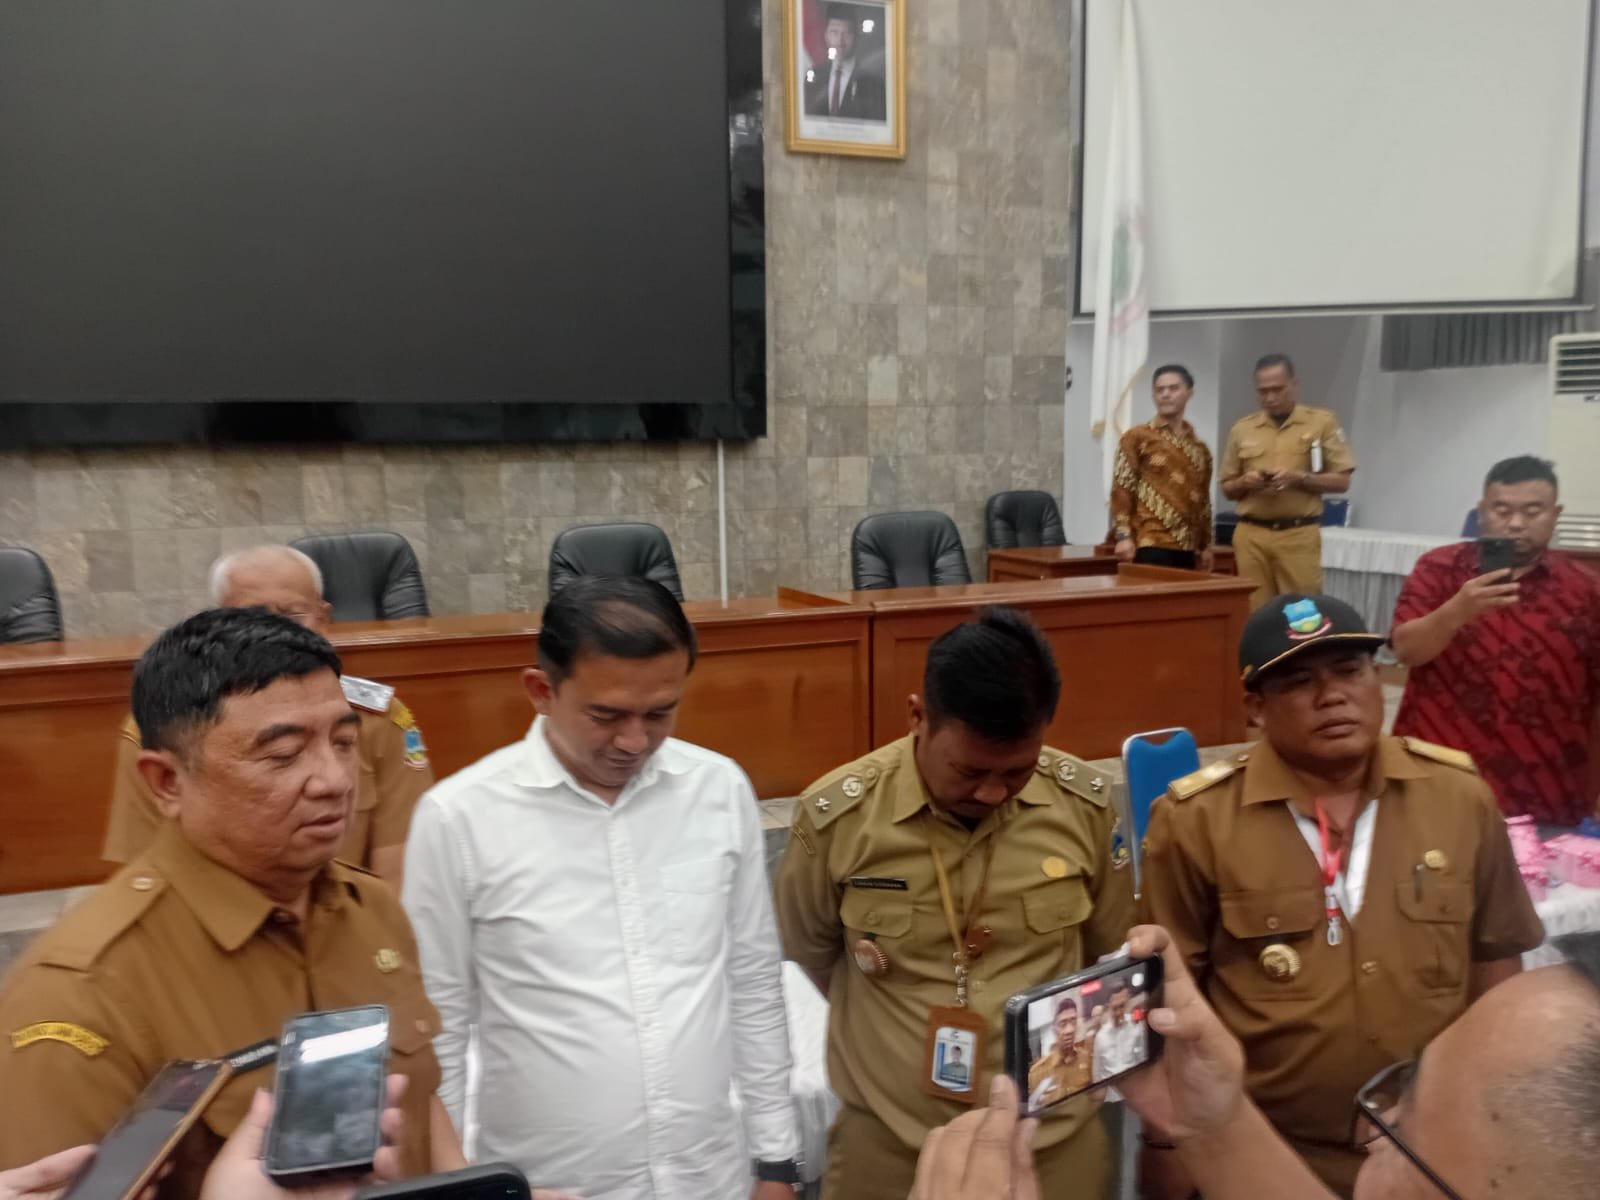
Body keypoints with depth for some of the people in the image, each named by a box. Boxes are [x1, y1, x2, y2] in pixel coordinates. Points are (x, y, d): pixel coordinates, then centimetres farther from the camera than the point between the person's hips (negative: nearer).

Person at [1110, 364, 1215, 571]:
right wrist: (1123, 535, -13)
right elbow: (1122, 489, -4)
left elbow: (1203, 500, 21)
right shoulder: (1137, 437, 1)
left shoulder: (1200, 449, 18)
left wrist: (1205, 545, 17)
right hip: (1151, 545, -5)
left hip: (1187, 548, 6)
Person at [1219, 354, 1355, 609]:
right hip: (1251, 535, 2)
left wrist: (1300, 478, -14)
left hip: (1299, 534, -2)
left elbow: (1341, 481, 2)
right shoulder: (1241, 429, 10)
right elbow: (1227, 488, 15)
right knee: (1255, 611, 3)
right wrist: (1245, 482, -7)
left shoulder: (1322, 422, 4)